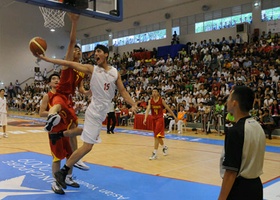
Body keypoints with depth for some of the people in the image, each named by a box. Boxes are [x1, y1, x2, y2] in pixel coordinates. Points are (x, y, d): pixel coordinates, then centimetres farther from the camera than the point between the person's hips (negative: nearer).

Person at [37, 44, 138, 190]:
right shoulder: (91, 69, -4)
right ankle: (62, 172, 0)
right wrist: (46, 59, -14)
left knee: (88, 145, 16)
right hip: (94, 112, -5)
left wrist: (133, 104, -9)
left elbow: (123, 91, 7)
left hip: (101, 113, 6)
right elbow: (69, 63, -9)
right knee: (87, 146, -10)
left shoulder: (115, 73, 7)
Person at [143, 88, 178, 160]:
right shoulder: (150, 101, -1)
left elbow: (168, 109, 1)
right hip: (154, 119, 5)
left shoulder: (161, 100, -7)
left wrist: (175, 117, 5)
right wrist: (145, 119, -29)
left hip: (160, 119, -4)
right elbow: (148, 109, -13)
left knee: (157, 136, -12)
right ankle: (164, 147, 40)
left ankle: (155, 153, -10)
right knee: (158, 136, 16)